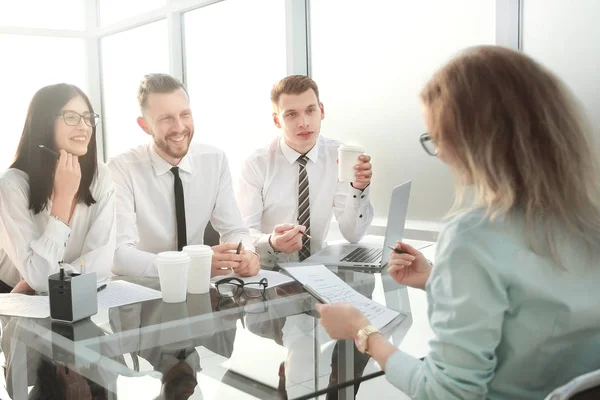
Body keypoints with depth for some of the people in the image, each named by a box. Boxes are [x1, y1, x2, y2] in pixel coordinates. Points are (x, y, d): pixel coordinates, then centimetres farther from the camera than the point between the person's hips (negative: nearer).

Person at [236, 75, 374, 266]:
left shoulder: (339, 156, -3)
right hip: (268, 271, -2)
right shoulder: (257, 164, -9)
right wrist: (272, 243, -34)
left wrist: (358, 189, -23)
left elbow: (353, 235, -6)